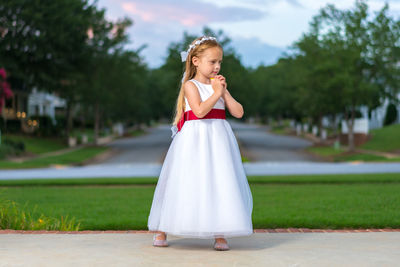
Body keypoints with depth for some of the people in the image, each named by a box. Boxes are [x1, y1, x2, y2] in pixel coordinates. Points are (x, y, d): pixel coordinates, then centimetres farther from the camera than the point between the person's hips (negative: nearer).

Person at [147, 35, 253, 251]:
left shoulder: (219, 86, 13)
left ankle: (220, 234, 4)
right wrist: (216, 92, -14)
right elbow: (200, 110, -20)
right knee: (184, 184, -1)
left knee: (219, 184, -2)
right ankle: (161, 230, 12)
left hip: (218, 140, 5)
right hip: (194, 140, -5)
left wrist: (224, 92, -2)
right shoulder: (191, 85, -3)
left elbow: (238, 112, 6)